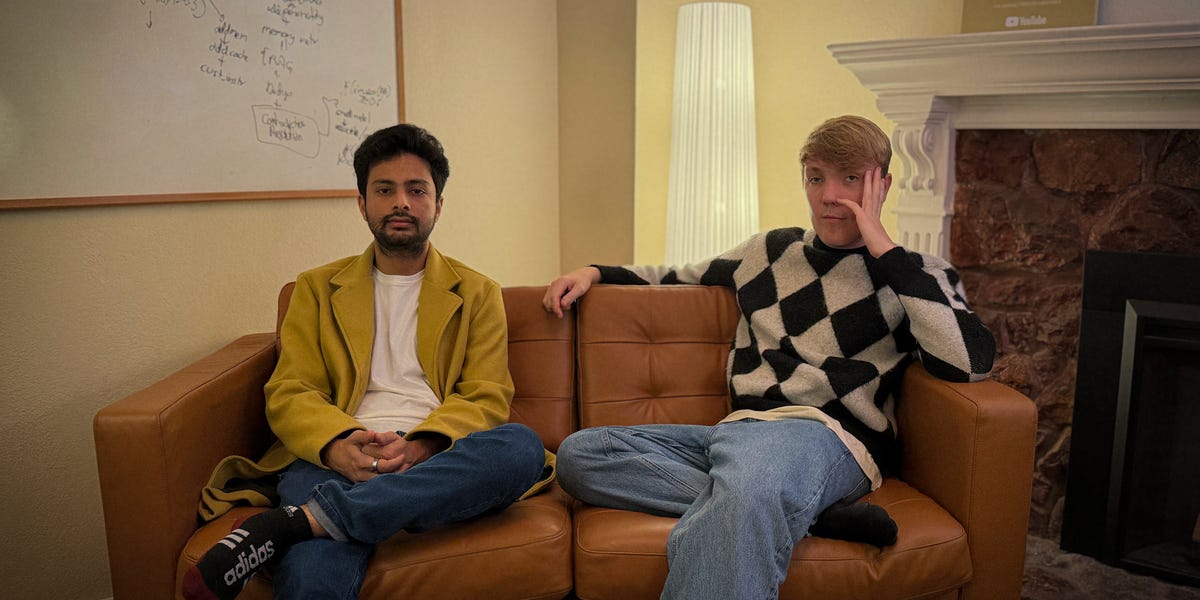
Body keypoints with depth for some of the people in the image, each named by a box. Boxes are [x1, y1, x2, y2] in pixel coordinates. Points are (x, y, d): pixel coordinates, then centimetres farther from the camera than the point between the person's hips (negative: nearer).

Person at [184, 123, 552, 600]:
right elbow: (289, 393, 9)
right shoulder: (317, 288, 19)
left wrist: (421, 445, -16)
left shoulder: (477, 294, 17)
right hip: (337, 460, -3)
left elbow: (487, 397, 6)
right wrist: (338, 445, -14)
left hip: (437, 458, 4)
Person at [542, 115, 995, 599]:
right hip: (740, 429, 8)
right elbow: (679, 278, 36)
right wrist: (596, 273, 23)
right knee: (579, 452, -15)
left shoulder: (917, 274, 8)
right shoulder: (770, 252, 21)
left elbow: (970, 362, -12)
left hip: (828, 433, -8)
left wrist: (885, 250, -8)